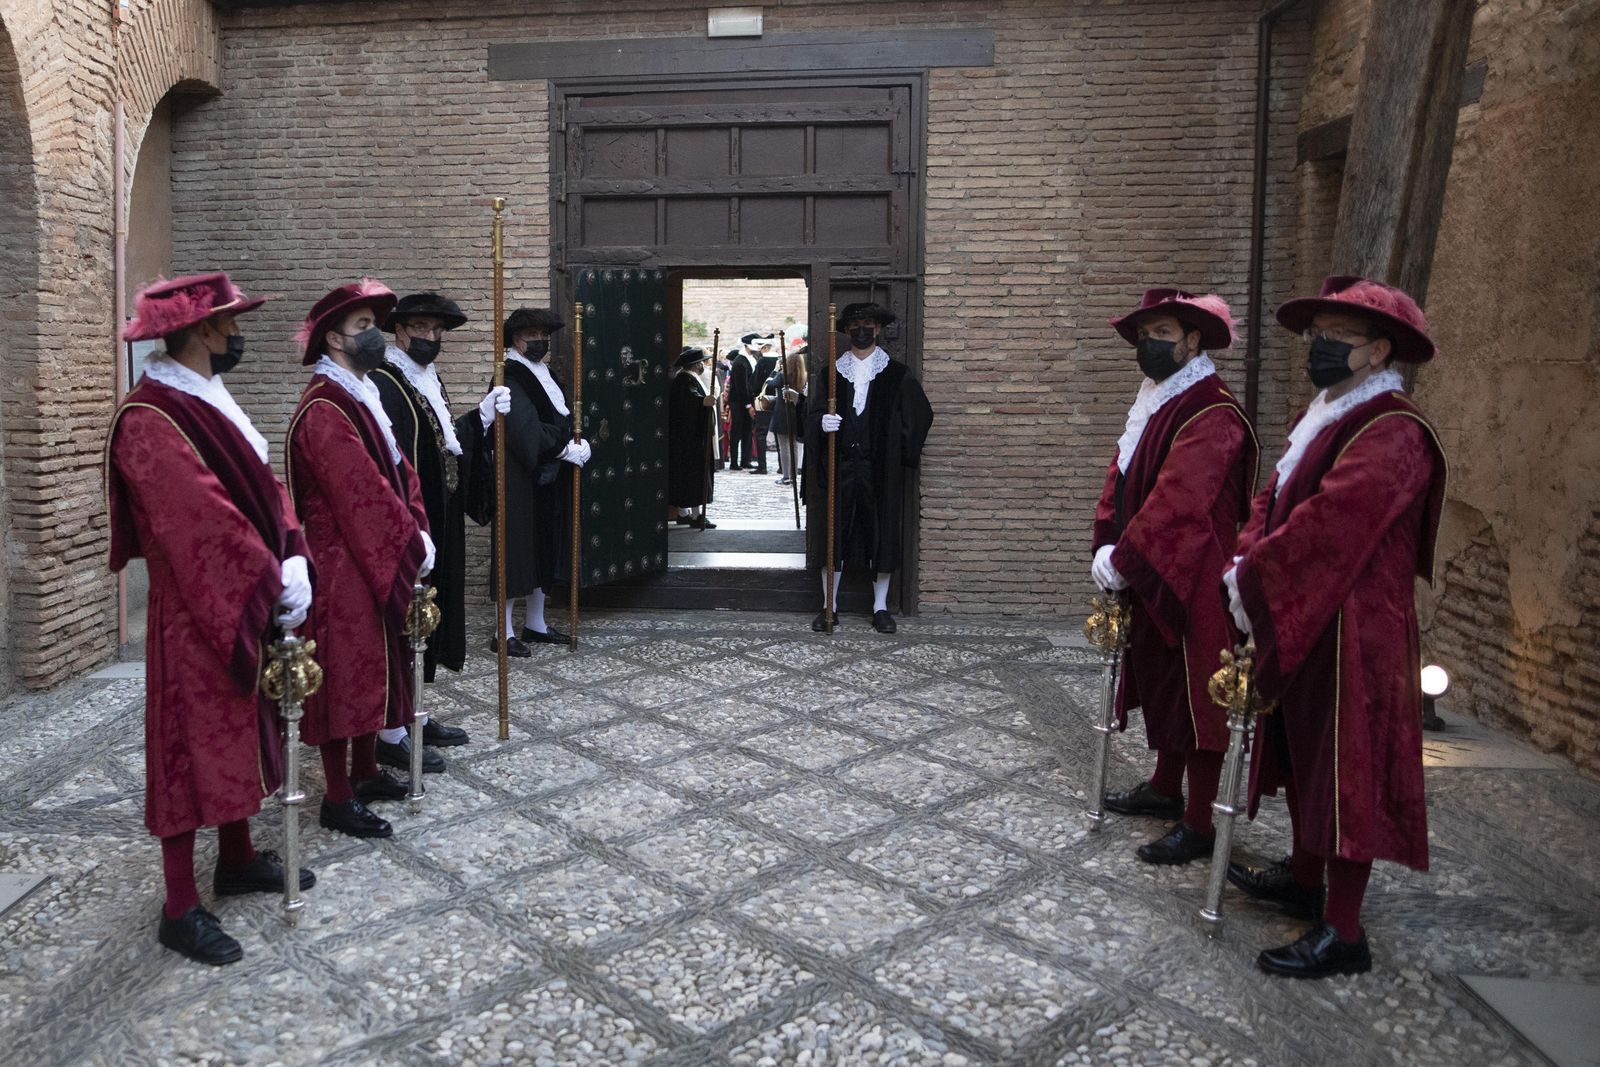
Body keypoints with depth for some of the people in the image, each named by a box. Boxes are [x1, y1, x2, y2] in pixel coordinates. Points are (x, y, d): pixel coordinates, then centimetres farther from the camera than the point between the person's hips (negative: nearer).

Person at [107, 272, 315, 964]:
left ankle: (238, 860, 35)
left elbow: (264, 486, 7)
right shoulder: (150, 420, -21)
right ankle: (180, 909, 13)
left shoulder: (212, 401, 9)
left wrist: (294, 560, -7)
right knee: (191, 752, 1)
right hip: (195, 617, -9)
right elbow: (205, 521, -26)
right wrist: (274, 586, -21)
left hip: (247, 608, 9)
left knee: (237, 737, 19)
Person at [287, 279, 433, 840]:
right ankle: (338, 798, 9)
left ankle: (365, 771, 30)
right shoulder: (324, 409, -18)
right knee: (345, 671, -2)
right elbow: (362, 491, -21)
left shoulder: (363, 395, 13)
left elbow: (397, 468, 12)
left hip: (379, 558, 10)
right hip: (343, 562, -10)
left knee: (374, 664, 16)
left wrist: (417, 530, 0)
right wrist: (412, 541, -13)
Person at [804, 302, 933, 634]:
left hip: (881, 468, -1)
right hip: (838, 466, 1)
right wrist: (822, 422, -21)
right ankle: (829, 606, 12)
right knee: (833, 532, 2)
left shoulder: (897, 375, 5)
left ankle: (881, 607, 12)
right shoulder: (830, 373, 9)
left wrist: (904, 454, -3)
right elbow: (812, 413, 2)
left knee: (882, 534, 2)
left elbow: (919, 415, 5)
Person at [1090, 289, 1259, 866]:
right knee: (1160, 685, 19)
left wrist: (1123, 561, -20)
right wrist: (1108, 547, -3)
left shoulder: (1213, 416, -18)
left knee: (1194, 694, -1)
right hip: (1150, 579, 9)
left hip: (1193, 581, -9)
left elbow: (1176, 501, -24)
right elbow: (1119, 482, 9)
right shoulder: (1150, 406, 12)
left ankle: (1198, 823, 8)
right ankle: (1165, 789, 35)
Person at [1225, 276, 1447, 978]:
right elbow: (1273, 500, 12)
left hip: (1352, 636, -9)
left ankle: (1343, 933, 7)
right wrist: (1247, 563, -4)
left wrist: (1250, 583, -18)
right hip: (1300, 627, 9)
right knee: (1303, 756, 19)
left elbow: (1327, 527, -26)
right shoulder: (1324, 420, 13)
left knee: (1345, 773, -2)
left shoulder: (1390, 435, -19)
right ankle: (1305, 878, 35)